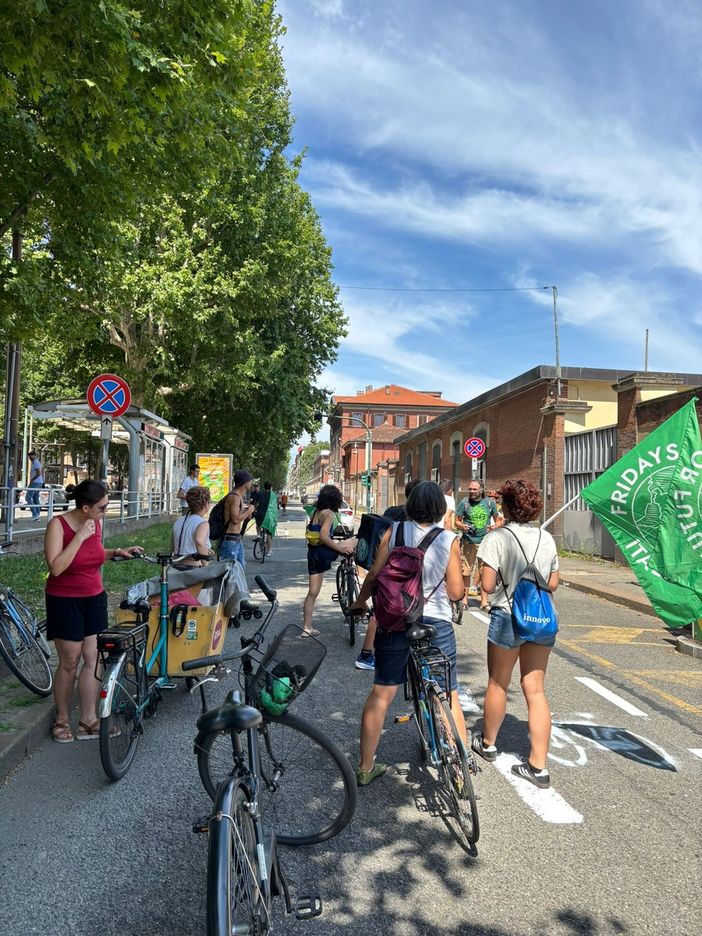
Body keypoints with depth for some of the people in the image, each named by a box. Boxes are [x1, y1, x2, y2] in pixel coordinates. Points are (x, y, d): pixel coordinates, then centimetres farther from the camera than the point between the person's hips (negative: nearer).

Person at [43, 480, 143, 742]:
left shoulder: (96, 523, -1)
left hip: (94, 598, 5)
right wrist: (80, 536, -27)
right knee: (69, 662, 4)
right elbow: (56, 567, -27)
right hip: (65, 601, -5)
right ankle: (61, 719, 23)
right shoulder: (58, 525, -17)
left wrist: (117, 552, 1)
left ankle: (88, 720, 16)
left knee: (93, 659, 5)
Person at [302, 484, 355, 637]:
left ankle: (307, 627, 17)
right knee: (357, 541, 8)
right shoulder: (328, 513, -12)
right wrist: (339, 547, -14)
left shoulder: (315, 512, 11)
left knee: (312, 593, 14)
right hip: (324, 552, -8)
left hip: (312, 553, 8)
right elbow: (323, 536, -24)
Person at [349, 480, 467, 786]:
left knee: (381, 694, 12)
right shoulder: (449, 540, -7)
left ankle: (365, 768, 22)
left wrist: (359, 602, 17)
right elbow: (456, 592, -6)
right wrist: (461, 573, 15)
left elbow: (374, 575, -1)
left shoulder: (394, 531, -3)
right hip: (436, 624, -1)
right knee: (449, 699, 15)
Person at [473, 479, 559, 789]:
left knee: (498, 684, 15)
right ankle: (538, 766, 13)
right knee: (535, 689, 10)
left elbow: (488, 585, -16)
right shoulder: (547, 538, 3)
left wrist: (483, 569, 3)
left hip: (507, 617, -4)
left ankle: (488, 743, 36)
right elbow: (553, 583, 8)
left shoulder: (497, 538, -14)